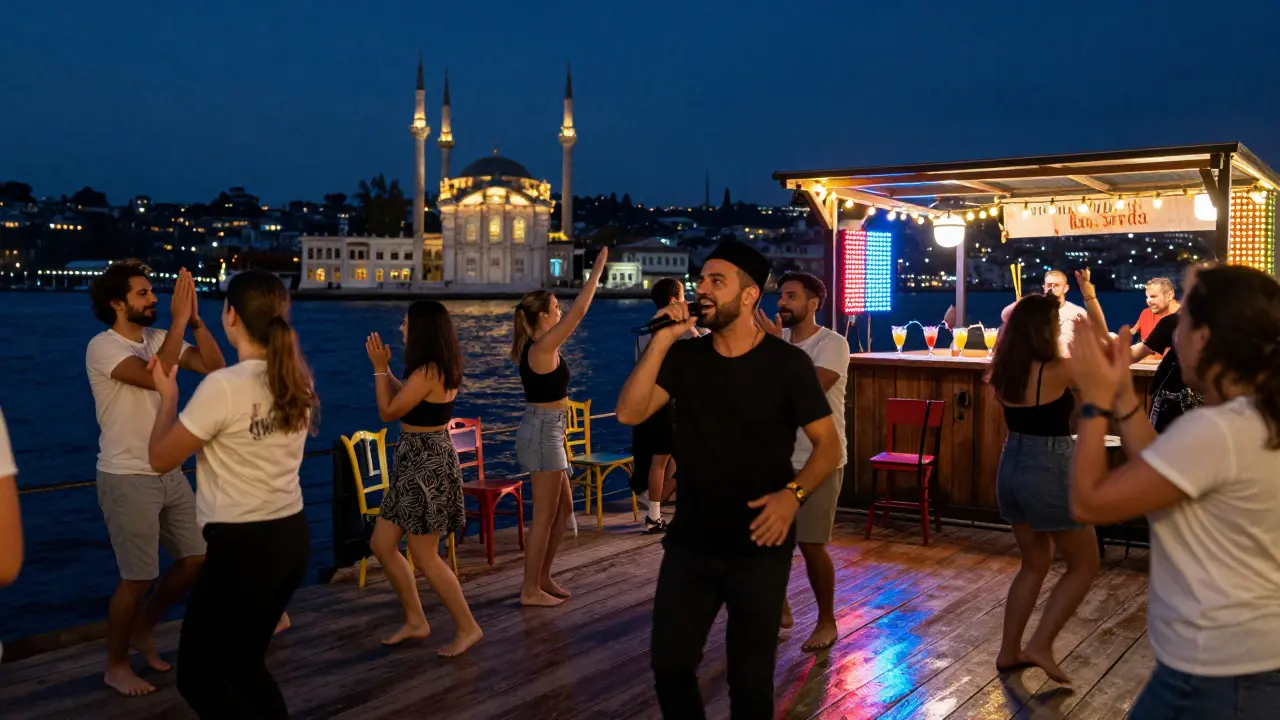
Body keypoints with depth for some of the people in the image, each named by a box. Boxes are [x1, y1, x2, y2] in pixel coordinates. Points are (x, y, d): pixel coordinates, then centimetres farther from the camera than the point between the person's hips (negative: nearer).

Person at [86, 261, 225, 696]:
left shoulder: (159, 339, 6)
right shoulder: (103, 347, -14)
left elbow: (214, 367, -1)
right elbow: (154, 376, -31)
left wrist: (196, 321, -11)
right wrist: (179, 320, -27)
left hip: (169, 473, 7)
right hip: (127, 479, -7)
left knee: (196, 557, 11)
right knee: (138, 577, -1)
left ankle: (142, 631, 31)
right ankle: (116, 666, 18)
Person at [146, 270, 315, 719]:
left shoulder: (221, 387, -20)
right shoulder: (298, 380, 1)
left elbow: (160, 459, -8)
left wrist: (168, 396, 7)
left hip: (242, 546, -7)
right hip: (293, 537, 7)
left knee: (198, 674, 10)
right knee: (244, 663, 24)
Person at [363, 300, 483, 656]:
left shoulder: (427, 372, -21)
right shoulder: (440, 368, 9)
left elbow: (388, 412, -12)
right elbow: (405, 400, 20)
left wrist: (380, 368, -4)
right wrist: (383, 367, 18)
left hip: (426, 463, -10)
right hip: (418, 461, 10)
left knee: (424, 555, -1)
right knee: (382, 544, 13)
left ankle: (467, 627, 9)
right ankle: (416, 621, 22)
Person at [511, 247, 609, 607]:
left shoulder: (532, 347, 7)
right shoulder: (543, 348, -19)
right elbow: (578, 312, -20)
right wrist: (598, 269, -15)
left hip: (545, 430, 10)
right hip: (544, 432, -10)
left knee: (563, 508, 17)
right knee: (545, 515, -1)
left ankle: (542, 578, 26)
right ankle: (531, 590, 8)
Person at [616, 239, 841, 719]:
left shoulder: (787, 362, -9)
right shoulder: (684, 357, 1)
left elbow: (828, 444, -6)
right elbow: (629, 413, -11)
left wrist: (794, 493, -24)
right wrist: (661, 340, -16)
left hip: (759, 545, -3)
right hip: (690, 542, 3)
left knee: (751, 677, 8)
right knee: (669, 664, 9)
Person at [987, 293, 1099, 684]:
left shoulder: (1004, 372, 1)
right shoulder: (1057, 372, -18)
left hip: (1011, 468, 8)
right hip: (1048, 473, -7)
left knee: (1034, 564, 21)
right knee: (1084, 564, 11)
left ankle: (1009, 651, 24)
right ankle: (1040, 644, 4)